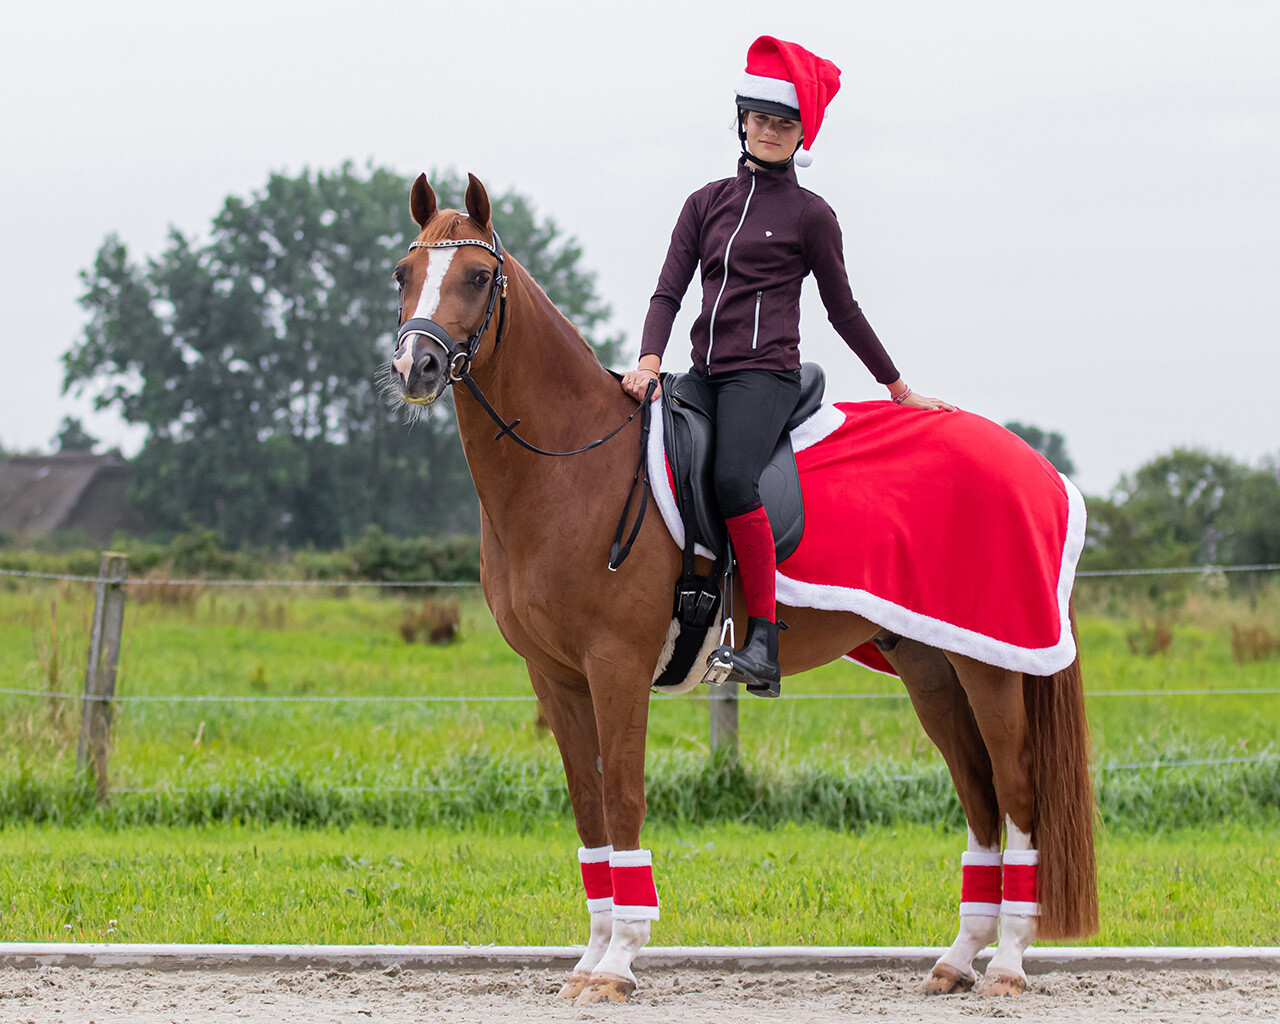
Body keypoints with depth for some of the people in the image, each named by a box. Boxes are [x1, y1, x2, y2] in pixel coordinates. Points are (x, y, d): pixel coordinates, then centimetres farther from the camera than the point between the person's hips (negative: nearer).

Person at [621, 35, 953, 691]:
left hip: (764, 373, -6)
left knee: (733, 481, -32)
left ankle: (765, 640, -31)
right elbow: (669, 292, 9)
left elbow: (842, 310, 11)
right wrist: (649, 361, -9)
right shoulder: (708, 202, 16)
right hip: (704, 374, 6)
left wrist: (899, 389, 14)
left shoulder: (810, 216, 4)